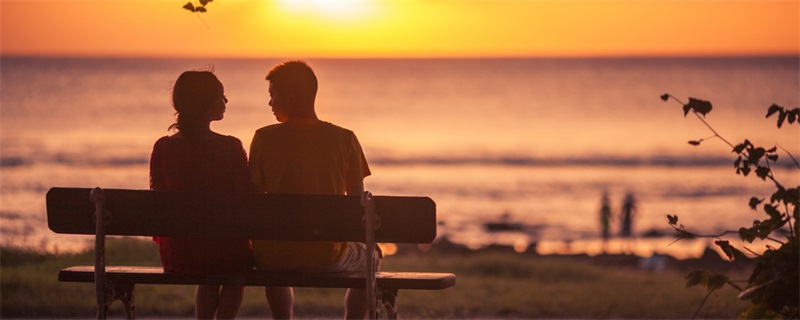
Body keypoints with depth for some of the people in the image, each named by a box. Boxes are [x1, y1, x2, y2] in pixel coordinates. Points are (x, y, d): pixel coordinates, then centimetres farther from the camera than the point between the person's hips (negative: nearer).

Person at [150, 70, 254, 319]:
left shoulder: (163, 148, -4)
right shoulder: (231, 148, -14)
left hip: (176, 254, 3)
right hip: (224, 252, -3)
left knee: (208, 274, 39)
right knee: (238, 272, 34)